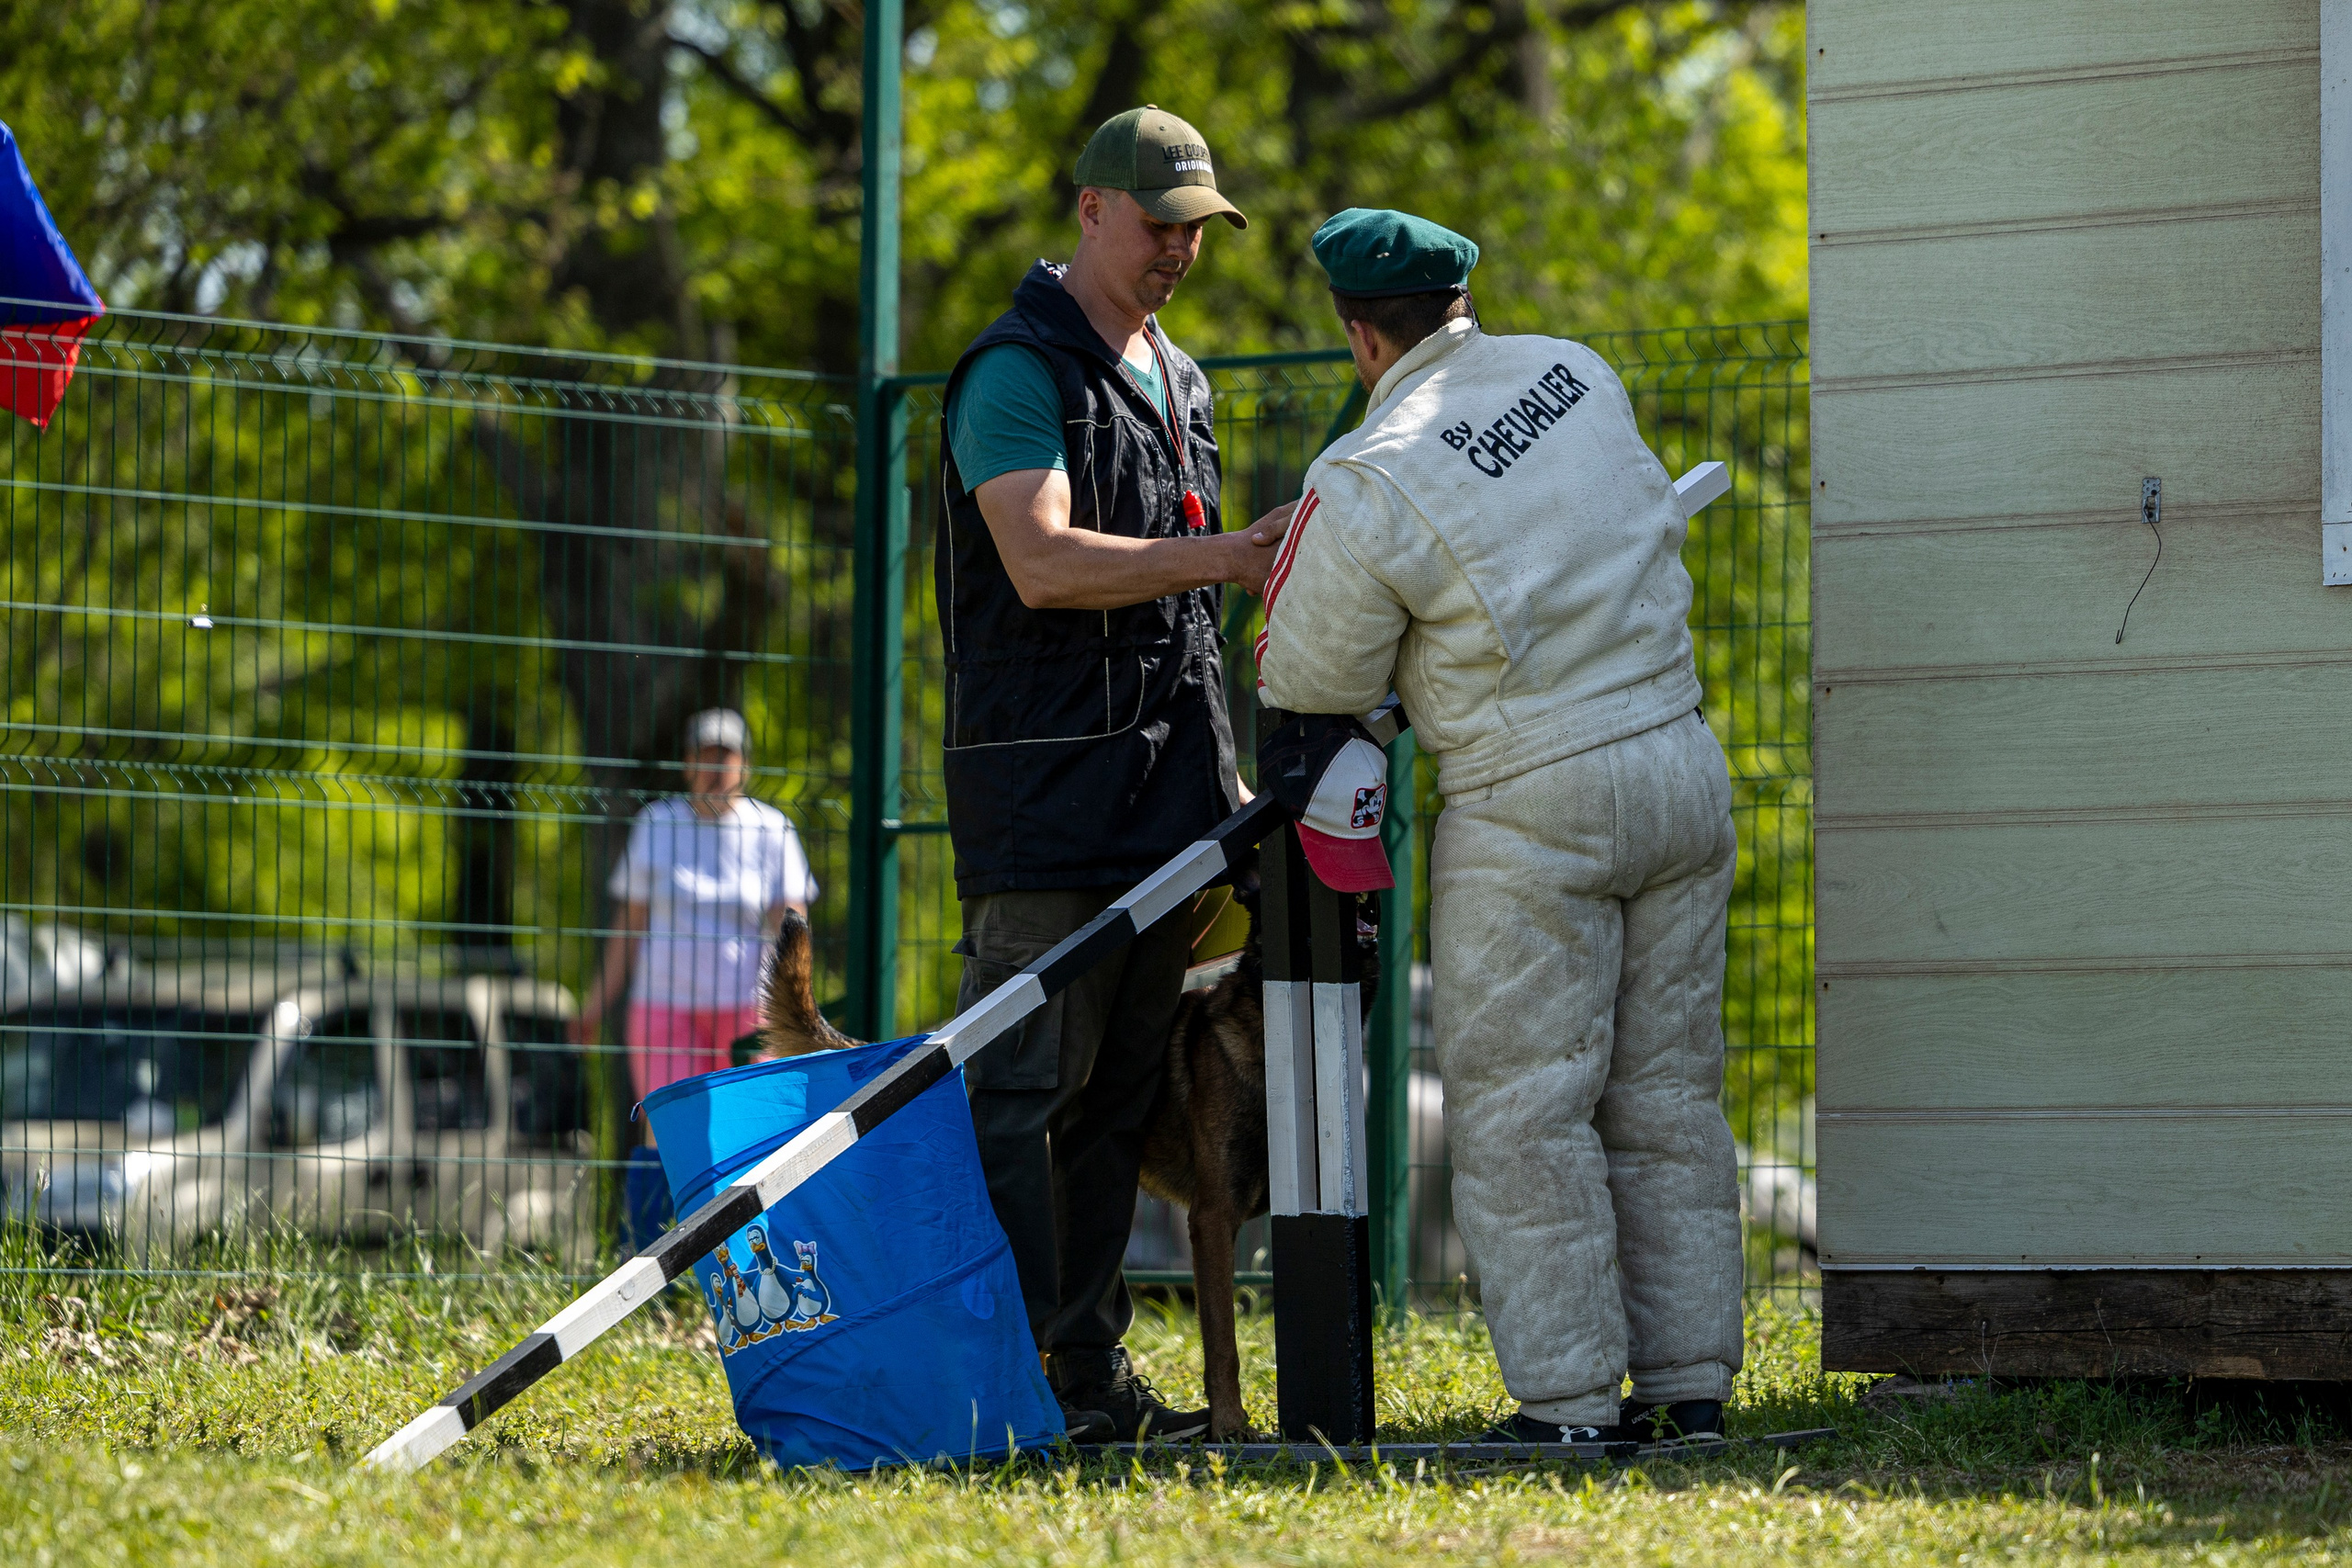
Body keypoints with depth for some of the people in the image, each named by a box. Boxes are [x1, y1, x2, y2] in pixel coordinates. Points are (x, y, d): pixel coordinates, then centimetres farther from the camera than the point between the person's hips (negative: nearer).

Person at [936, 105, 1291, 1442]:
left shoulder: (1179, 381, 21)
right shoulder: (1019, 371, -7)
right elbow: (1044, 565, -20)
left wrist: (1223, 767, 24)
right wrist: (1228, 556, -23)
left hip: (1163, 779, 8)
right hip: (1044, 777, -8)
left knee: (1121, 1091, 7)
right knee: (1026, 1086, -9)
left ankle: (1093, 1366, 9)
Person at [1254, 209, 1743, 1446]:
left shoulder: (1372, 486, -14)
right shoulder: (1576, 373, 5)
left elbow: (1312, 678, -2)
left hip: (1536, 810, -7)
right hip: (1681, 767, 7)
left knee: (1522, 1112, 1)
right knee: (1665, 1098, 12)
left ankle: (1568, 1402, -2)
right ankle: (1688, 1380, 13)